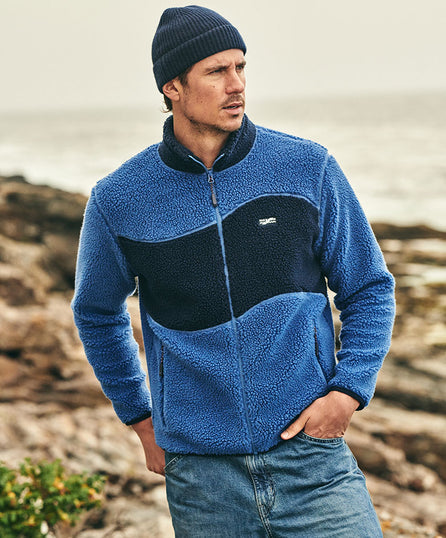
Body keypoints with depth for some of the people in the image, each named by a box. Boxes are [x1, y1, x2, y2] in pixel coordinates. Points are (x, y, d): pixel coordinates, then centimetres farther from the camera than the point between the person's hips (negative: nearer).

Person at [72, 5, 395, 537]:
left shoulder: (309, 169, -2)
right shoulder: (118, 201, -2)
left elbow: (369, 290, 8)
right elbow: (97, 313, 16)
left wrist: (347, 392, -4)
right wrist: (140, 418, 15)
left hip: (312, 456, 0)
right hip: (201, 472, 0)